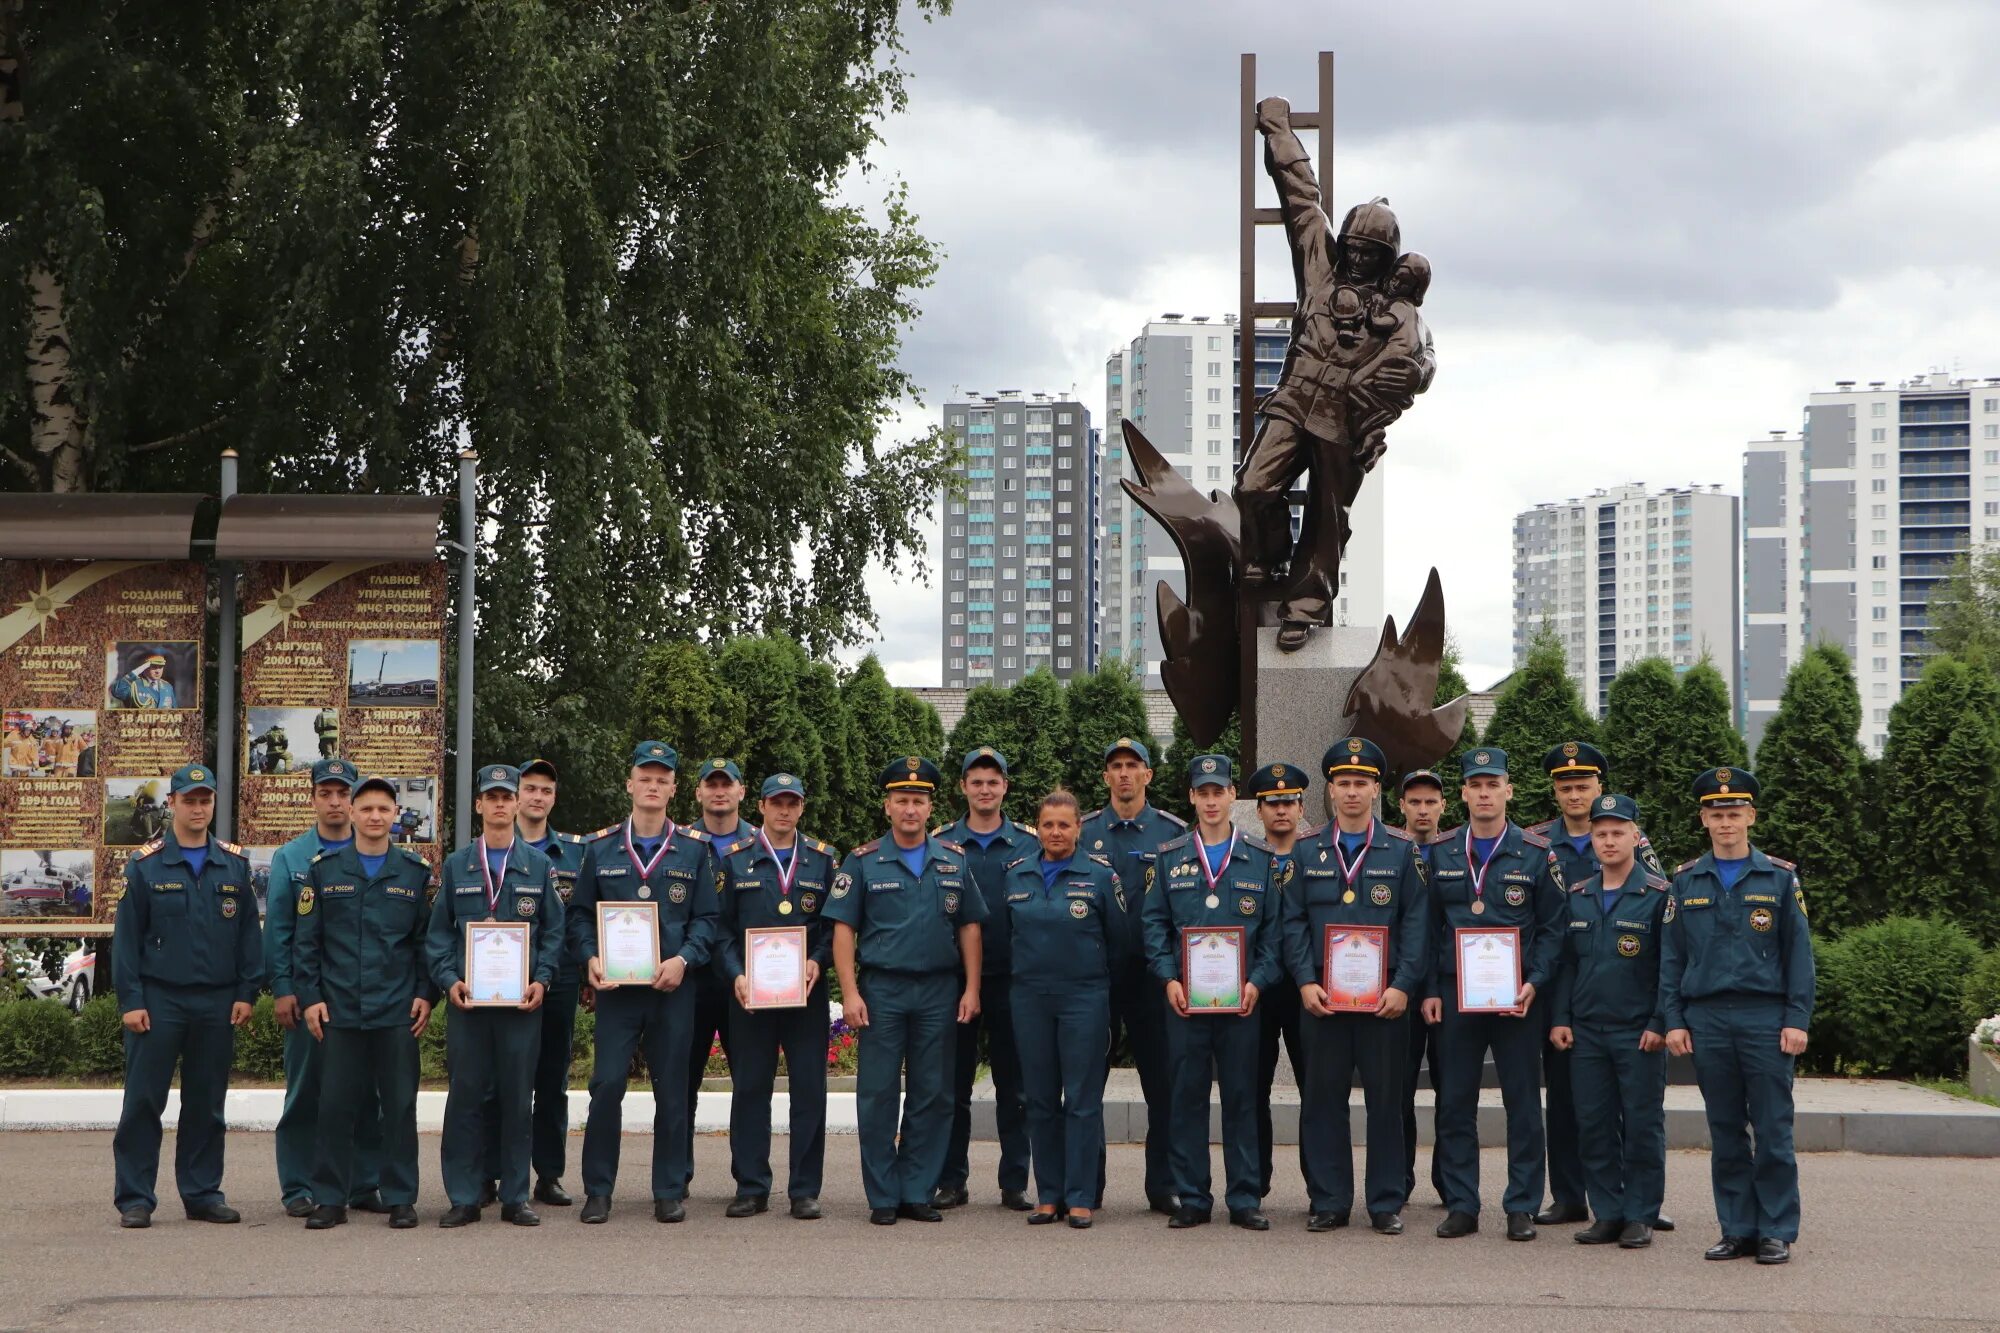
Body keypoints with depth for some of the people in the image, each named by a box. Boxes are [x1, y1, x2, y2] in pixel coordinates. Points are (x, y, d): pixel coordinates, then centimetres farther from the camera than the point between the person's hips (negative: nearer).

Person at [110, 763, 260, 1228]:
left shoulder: (234, 864, 7)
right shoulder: (146, 865, 0)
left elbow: (249, 932, 8)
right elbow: (126, 937, -1)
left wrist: (246, 993, 1)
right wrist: (130, 1000, -8)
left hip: (217, 1005, 3)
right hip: (158, 999, -3)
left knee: (207, 1103, 9)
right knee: (143, 1101, -1)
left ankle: (203, 1193, 17)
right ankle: (134, 1198, 5)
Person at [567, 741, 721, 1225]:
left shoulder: (695, 849, 7)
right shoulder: (601, 848, 8)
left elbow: (707, 918, 5)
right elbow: (580, 913, 10)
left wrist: (684, 959, -11)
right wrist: (591, 958, -7)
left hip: (673, 987, 0)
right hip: (615, 987, 0)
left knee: (671, 1090, 3)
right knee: (606, 1085, -6)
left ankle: (670, 1192, 11)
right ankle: (598, 1191, 4)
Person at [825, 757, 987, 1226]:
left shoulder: (954, 861, 8)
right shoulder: (863, 862, 2)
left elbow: (969, 927, 10)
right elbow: (843, 929, 0)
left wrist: (971, 988, 2)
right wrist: (849, 992, -9)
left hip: (938, 991, 2)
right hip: (881, 989, -2)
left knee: (933, 1096, 4)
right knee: (877, 1094, -1)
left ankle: (918, 1192, 11)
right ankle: (883, 1197, 6)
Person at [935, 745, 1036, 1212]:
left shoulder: (1030, 844, 5)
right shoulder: (939, 844, 5)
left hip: (1012, 979, 0)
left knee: (1014, 1086, 4)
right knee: (953, 1087, 4)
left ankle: (1015, 1182, 10)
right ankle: (951, 1181, 11)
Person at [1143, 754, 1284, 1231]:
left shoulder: (1260, 859, 7)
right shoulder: (1171, 858, 8)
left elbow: (1274, 927, 5)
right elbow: (1154, 922, 6)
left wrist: (1258, 981, -7)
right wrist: (1168, 979, -7)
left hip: (1242, 997, 0)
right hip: (1185, 996, 0)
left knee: (1242, 1096, 3)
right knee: (1187, 1096, 2)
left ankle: (1244, 1199, 9)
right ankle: (1191, 1199, 8)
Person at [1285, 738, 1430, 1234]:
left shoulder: (1403, 850, 4)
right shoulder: (1307, 852, 8)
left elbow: (1417, 923, 0)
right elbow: (1294, 922, 6)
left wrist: (1403, 986, -10)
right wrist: (1305, 981, -7)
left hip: (1385, 998, -1)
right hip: (1322, 996, 1)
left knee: (1386, 1100, 2)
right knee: (1323, 1099, 3)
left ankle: (1387, 1203, 10)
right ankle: (1329, 1202, 10)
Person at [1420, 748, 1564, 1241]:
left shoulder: (1535, 853, 1)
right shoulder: (1440, 853, 7)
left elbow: (1552, 928, 2)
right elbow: (1429, 926, 10)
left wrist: (1534, 983, -10)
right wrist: (1430, 990, 2)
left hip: (1516, 996, -2)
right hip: (1454, 994, 2)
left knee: (1522, 1103, 1)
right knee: (1455, 1103, 3)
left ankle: (1522, 1208, 8)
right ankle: (1461, 1206, 10)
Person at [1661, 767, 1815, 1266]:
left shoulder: (1779, 878, 4)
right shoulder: (1686, 882, 9)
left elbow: (1799, 953, 3)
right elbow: (1671, 956, 10)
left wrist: (1797, 1019, -5)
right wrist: (1673, 1019, 2)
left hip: (1766, 1018, -2)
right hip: (1707, 1019, 2)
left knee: (1772, 1132, -1)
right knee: (1726, 1133, 6)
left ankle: (1777, 1232, 6)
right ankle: (1737, 1229, 12)